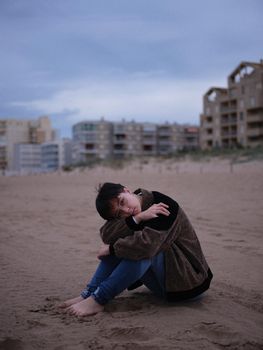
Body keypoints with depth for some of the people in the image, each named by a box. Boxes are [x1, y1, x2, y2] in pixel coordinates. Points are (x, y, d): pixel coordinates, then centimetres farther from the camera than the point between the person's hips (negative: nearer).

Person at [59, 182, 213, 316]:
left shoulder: (165, 206, -23)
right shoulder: (131, 213, -2)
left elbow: (146, 244, -37)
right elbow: (106, 235, -20)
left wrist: (110, 249, -22)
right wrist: (137, 218, -32)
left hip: (188, 278, -7)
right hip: (163, 282, 7)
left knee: (143, 250, -32)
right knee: (121, 243, -10)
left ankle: (98, 299, -27)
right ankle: (88, 293, -13)